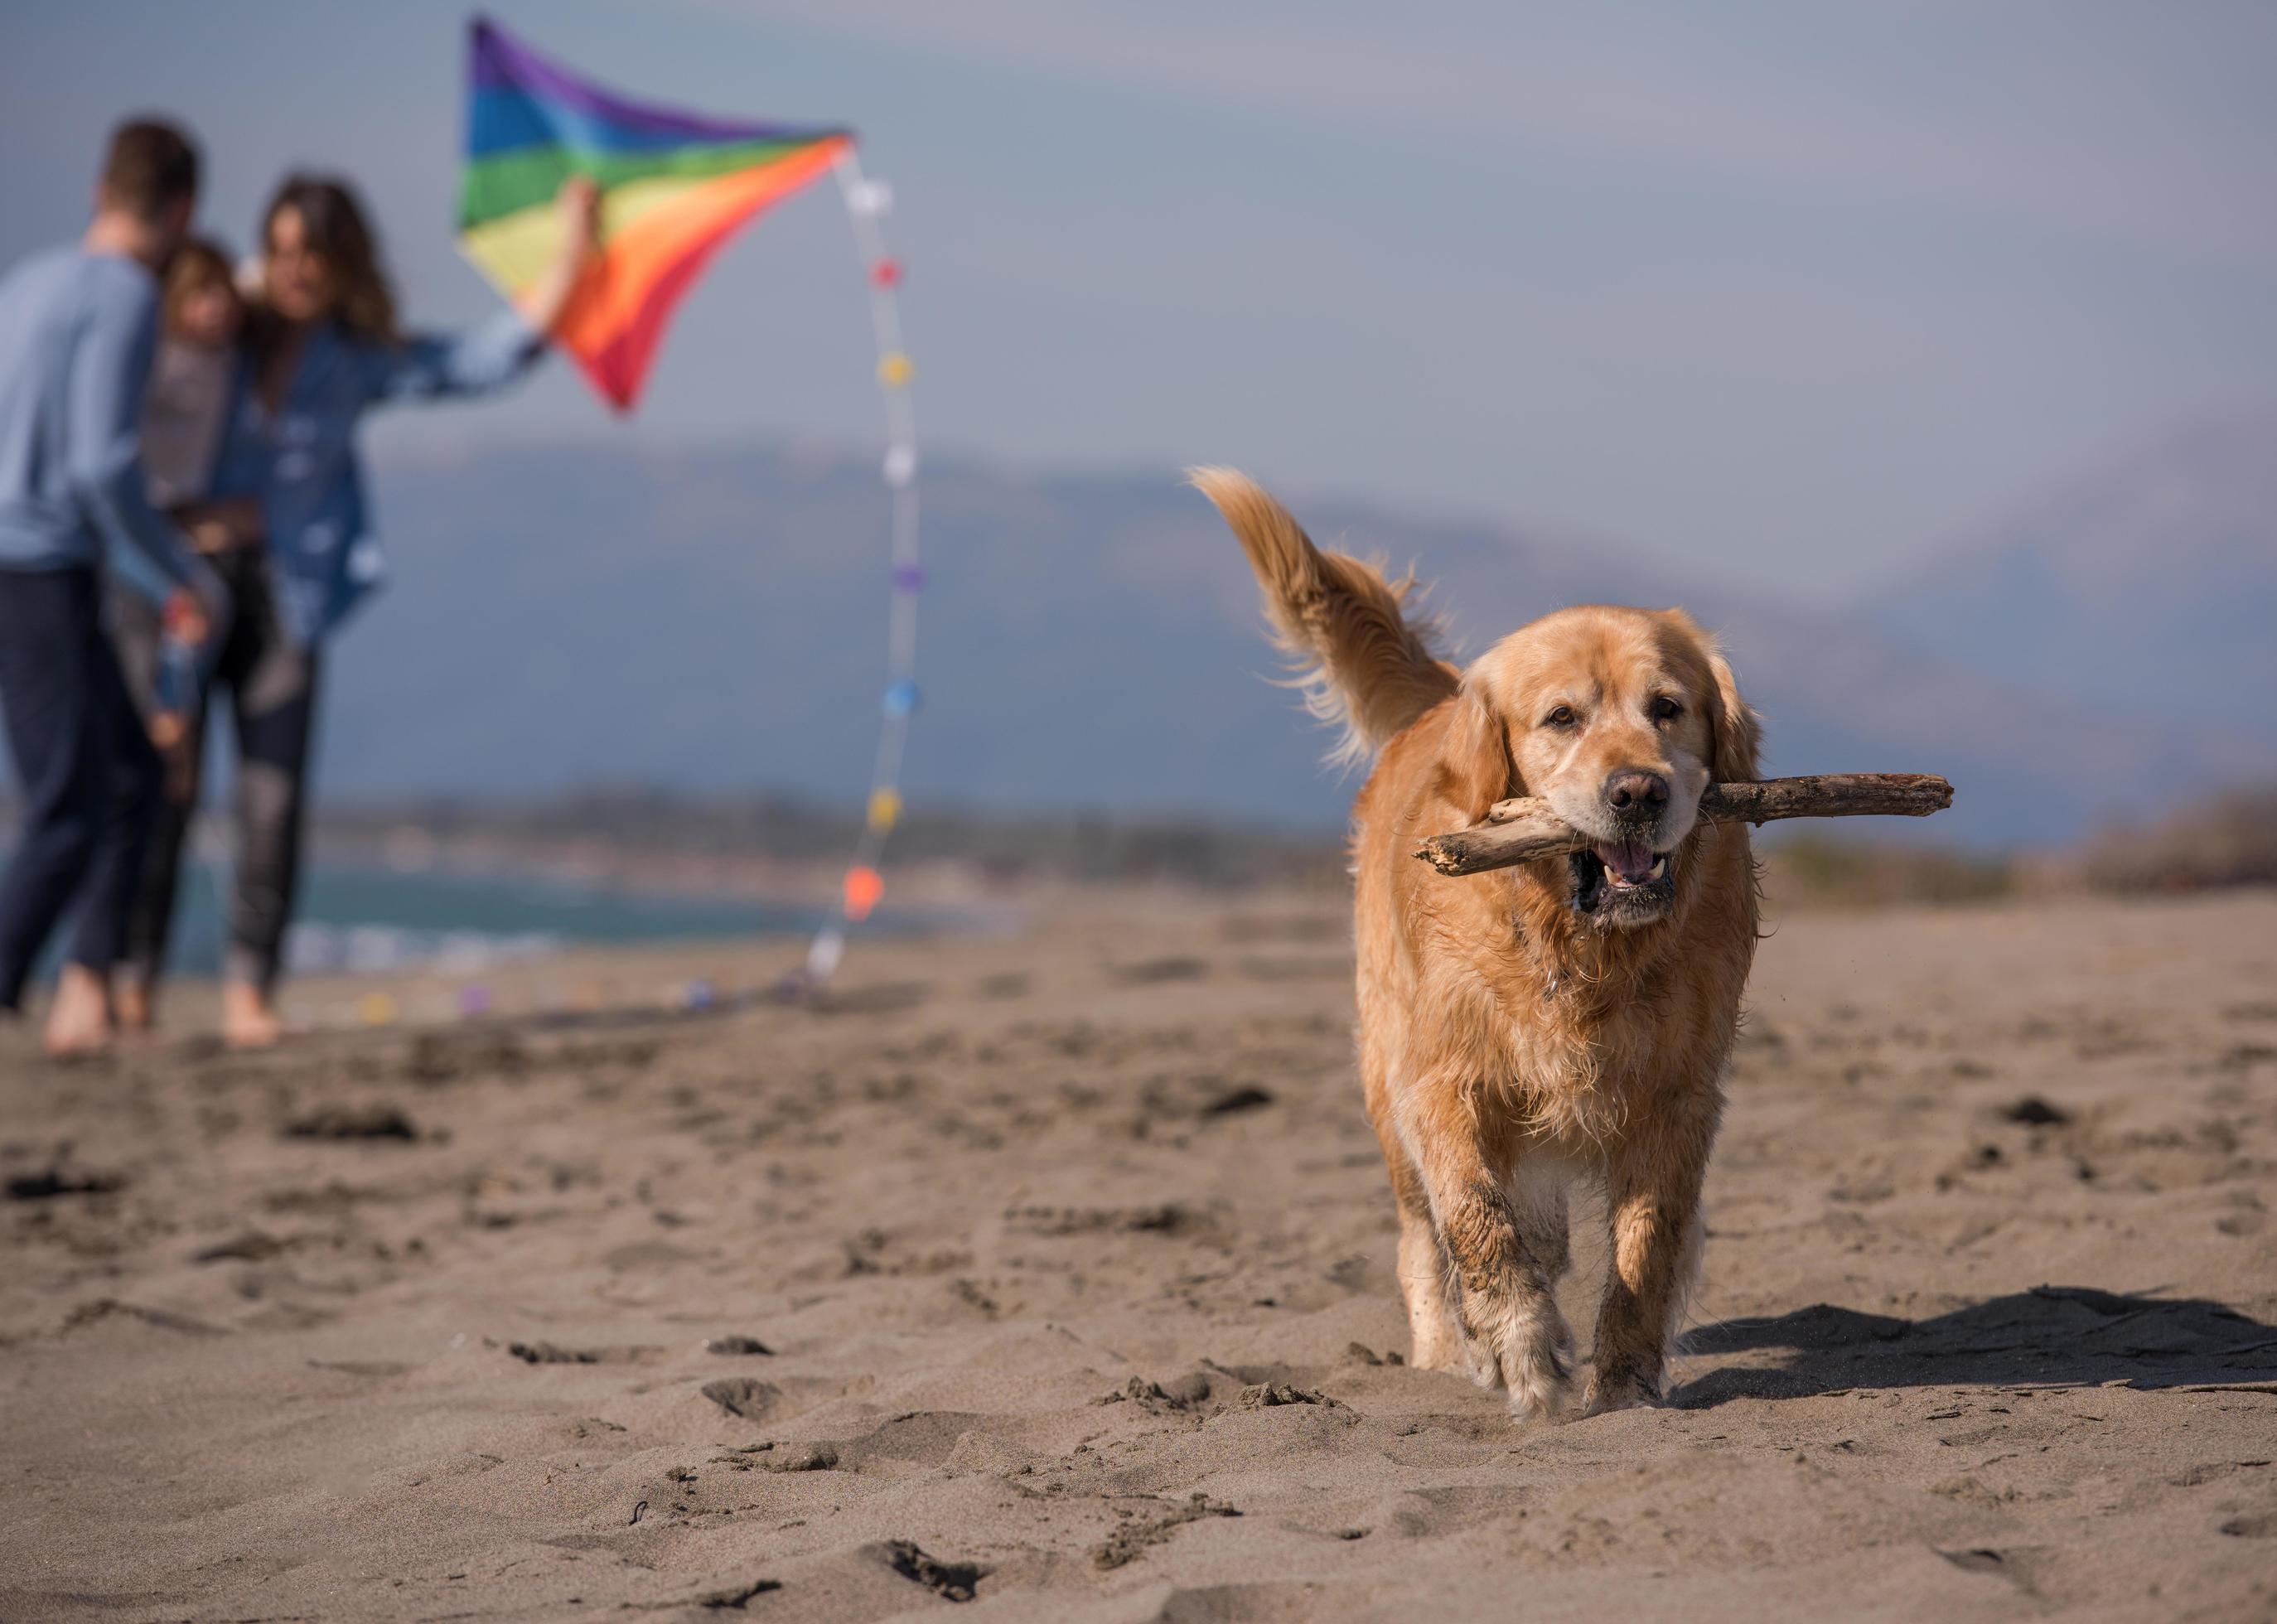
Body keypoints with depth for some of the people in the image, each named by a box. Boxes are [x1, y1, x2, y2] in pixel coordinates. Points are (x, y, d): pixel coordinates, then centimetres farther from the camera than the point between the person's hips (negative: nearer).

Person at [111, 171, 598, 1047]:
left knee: (274, 799, -4)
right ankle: (131, 980, -3)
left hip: (284, 588, 2)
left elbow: (491, 358, 9)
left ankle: (249, 991, 1)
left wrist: (571, 257, 3)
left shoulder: (359, 361, 11)